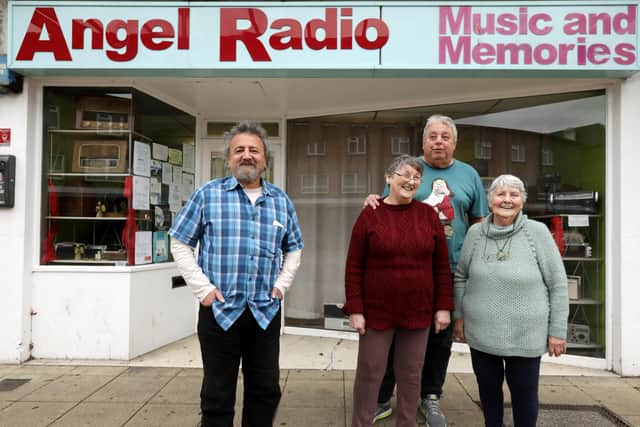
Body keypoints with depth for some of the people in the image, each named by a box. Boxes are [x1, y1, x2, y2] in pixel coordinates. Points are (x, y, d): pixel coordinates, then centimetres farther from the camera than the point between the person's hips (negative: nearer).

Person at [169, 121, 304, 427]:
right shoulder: (208, 195, -3)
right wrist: (202, 288, -8)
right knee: (218, 395, 10)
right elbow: (180, 244, 0)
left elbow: (294, 249, 18)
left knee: (266, 391, 15)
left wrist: (281, 284, 4)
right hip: (220, 310, -3)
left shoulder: (281, 201, 8)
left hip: (266, 312, 3)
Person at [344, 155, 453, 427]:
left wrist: (443, 306, 1)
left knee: (411, 374, 16)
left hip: (418, 312, 2)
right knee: (369, 374, 9)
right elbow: (354, 268, -6)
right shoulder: (370, 215, -6)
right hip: (377, 311, -2)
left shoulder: (429, 215, 1)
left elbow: (442, 266, 4)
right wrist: (355, 309, -10)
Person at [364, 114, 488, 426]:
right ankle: (381, 399, 23)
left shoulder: (469, 175, 8)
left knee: (441, 337, 14)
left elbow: (479, 223, 11)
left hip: (450, 271, 2)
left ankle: (430, 397, 34)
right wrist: (374, 201, -14)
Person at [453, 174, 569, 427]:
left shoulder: (537, 232, -9)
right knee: (488, 390, 18)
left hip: (525, 336, -2)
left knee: (524, 394, 12)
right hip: (480, 333, 3)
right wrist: (458, 316, 5)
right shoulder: (475, 233, -1)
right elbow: (460, 277, 8)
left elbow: (557, 285, -6)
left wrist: (558, 330, -5)